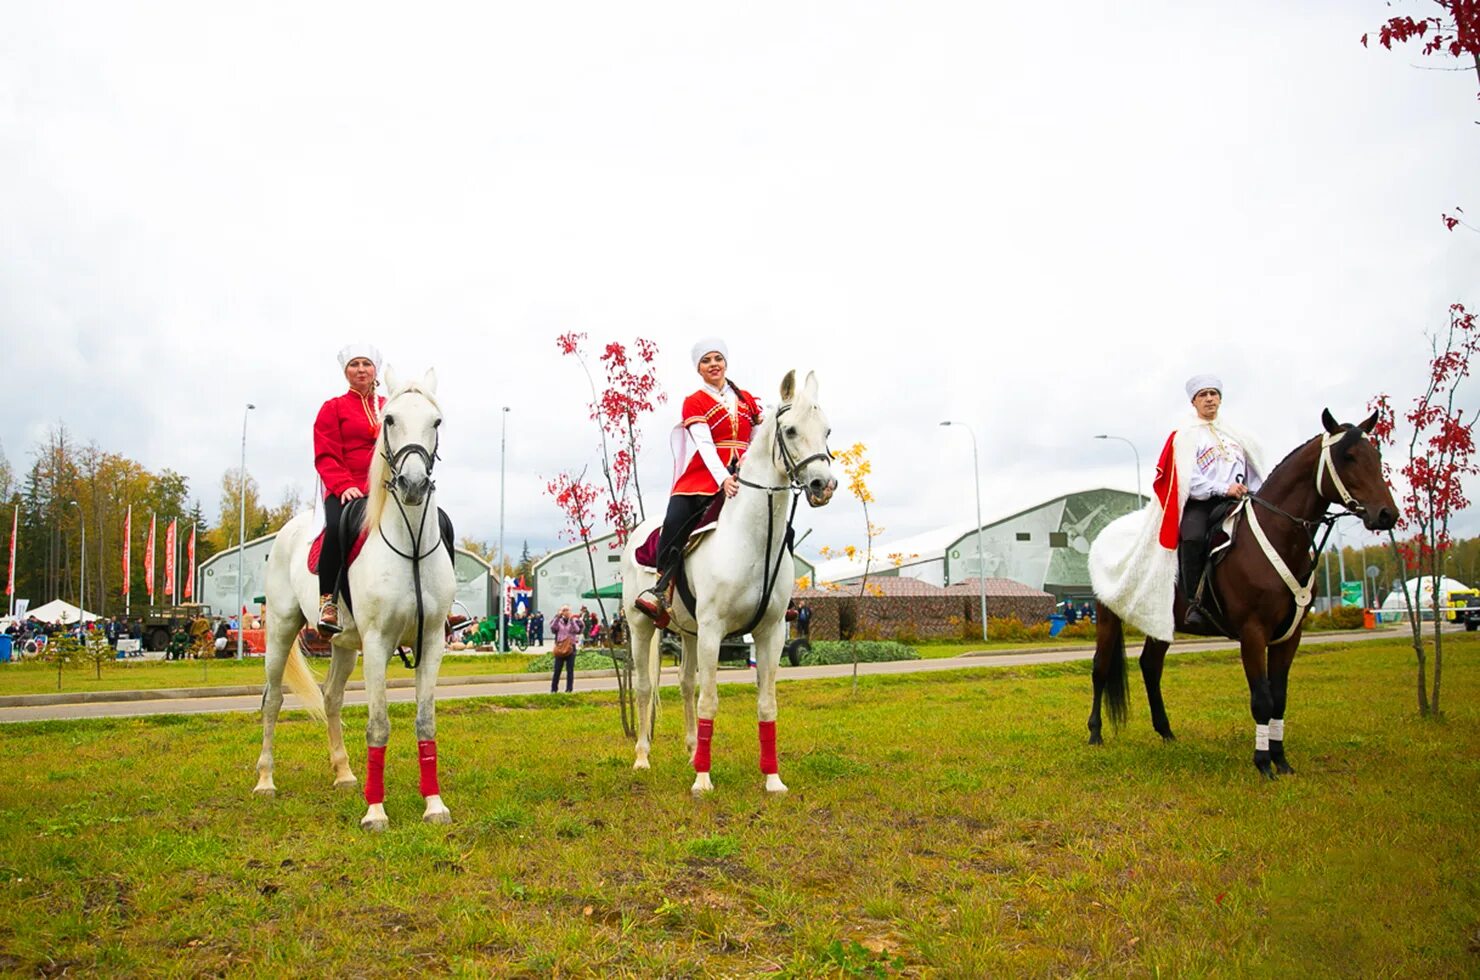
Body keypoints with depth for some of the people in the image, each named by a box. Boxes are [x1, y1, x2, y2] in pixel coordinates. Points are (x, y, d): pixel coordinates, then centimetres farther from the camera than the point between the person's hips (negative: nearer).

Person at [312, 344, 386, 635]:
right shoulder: (333, 408, 11)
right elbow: (325, 456, 1)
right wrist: (344, 486, -16)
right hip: (346, 491, -3)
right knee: (338, 526, -37)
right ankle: (327, 599, -23)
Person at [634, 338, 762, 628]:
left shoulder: (747, 400, 19)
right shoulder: (694, 403, 5)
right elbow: (704, 444, -10)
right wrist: (723, 479, -26)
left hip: (742, 478, 3)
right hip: (703, 476, -3)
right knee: (674, 523, -27)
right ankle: (660, 591, -18)